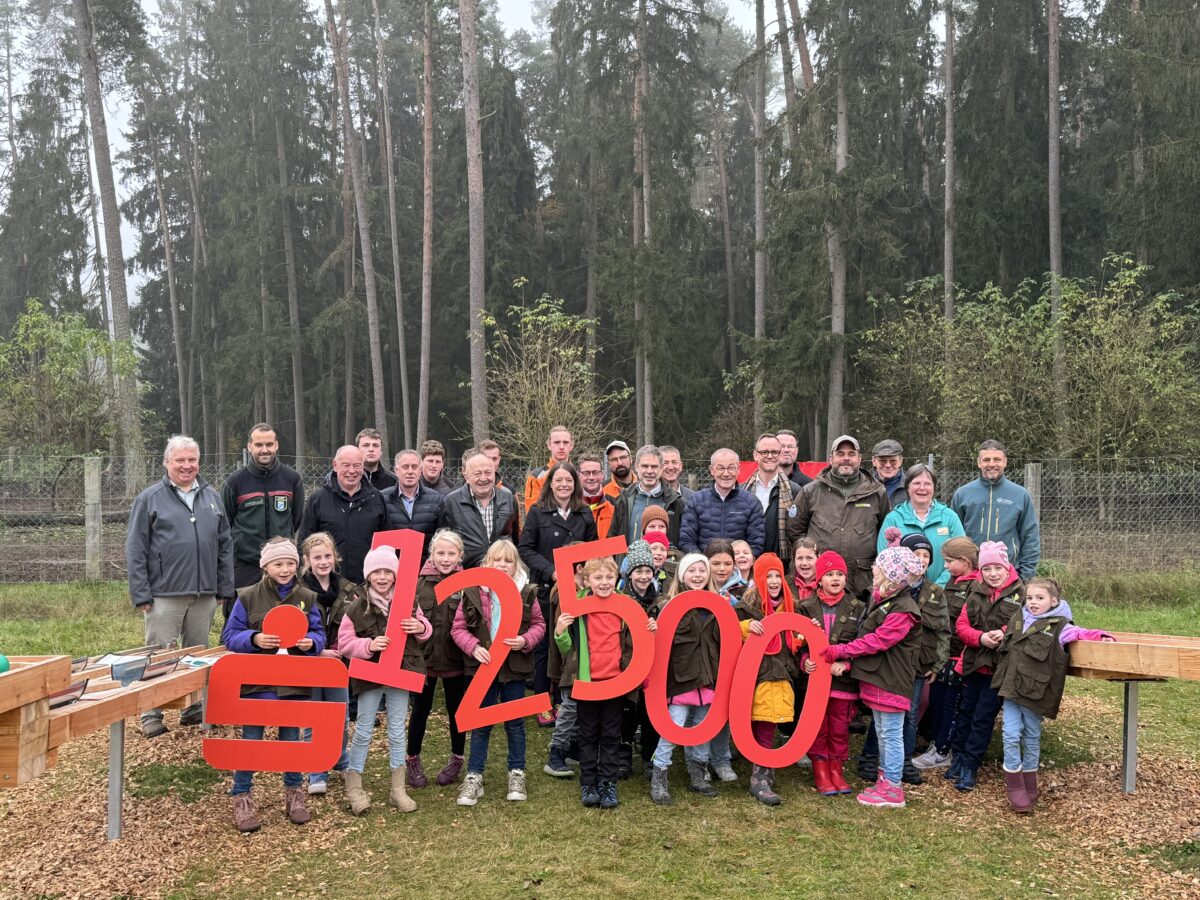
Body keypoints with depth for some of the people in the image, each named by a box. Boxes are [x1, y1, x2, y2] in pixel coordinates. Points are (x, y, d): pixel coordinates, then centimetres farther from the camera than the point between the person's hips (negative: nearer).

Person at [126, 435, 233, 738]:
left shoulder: (212, 498, 11)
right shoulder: (150, 499, -1)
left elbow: (225, 545, 13)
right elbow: (135, 550, -3)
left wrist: (225, 588, 7)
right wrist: (141, 594, -9)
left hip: (205, 595, 4)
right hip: (165, 594, -4)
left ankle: (195, 708, 24)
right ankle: (151, 716, 12)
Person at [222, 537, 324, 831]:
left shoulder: (307, 598, 3)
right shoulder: (248, 597, -3)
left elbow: (319, 634, 6)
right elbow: (229, 636, -2)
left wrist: (311, 642, -16)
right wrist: (254, 639, -20)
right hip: (256, 682, -2)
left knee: (291, 738, 14)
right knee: (251, 739, 5)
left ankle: (294, 792, 30)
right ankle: (242, 797, 19)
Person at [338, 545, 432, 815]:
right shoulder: (357, 607, -8)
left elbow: (425, 633, 10)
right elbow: (344, 642, -6)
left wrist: (421, 628, -13)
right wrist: (368, 645, -23)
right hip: (369, 674, -2)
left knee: (397, 731, 10)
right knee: (363, 731, 6)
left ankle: (398, 790, 20)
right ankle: (353, 788, 20)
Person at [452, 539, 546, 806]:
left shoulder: (527, 592, -3)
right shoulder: (473, 592, -6)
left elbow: (538, 624, 3)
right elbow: (458, 628, -2)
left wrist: (525, 641, -15)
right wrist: (473, 647, -17)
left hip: (515, 666, 1)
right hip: (483, 665, 0)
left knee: (515, 722, 13)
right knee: (481, 722, 9)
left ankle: (517, 774, 28)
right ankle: (474, 777, 18)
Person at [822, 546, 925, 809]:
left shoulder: (902, 611, -20)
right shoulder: (880, 599, 10)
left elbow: (876, 641, -23)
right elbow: (867, 636, 14)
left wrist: (839, 651, -19)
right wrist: (849, 659, 1)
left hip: (891, 681, -9)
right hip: (876, 677, 9)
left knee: (891, 733, -1)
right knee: (882, 732, 17)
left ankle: (893, 790, 8)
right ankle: (885, 781, 28)